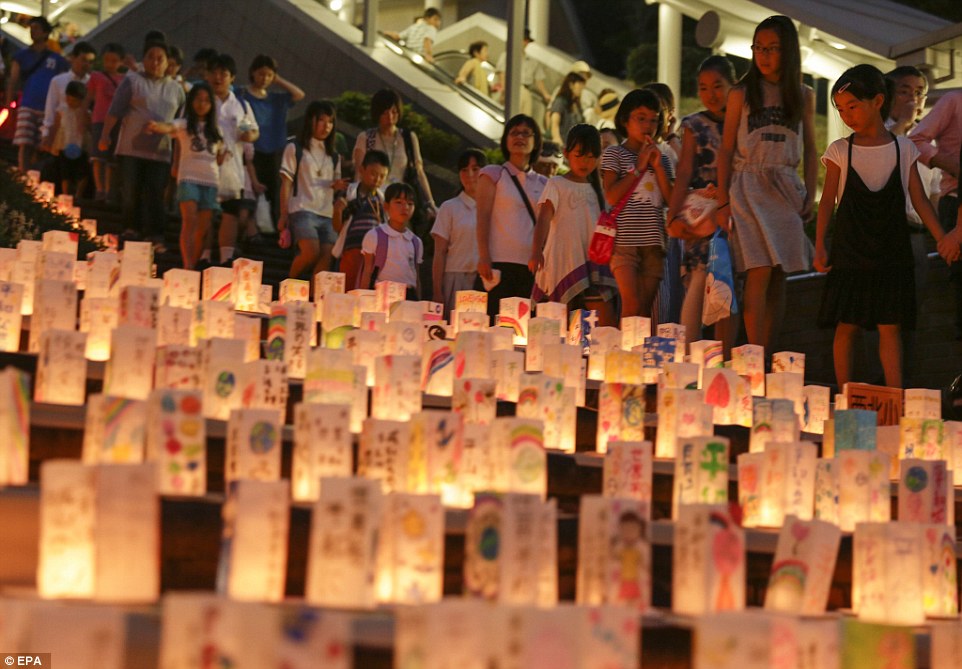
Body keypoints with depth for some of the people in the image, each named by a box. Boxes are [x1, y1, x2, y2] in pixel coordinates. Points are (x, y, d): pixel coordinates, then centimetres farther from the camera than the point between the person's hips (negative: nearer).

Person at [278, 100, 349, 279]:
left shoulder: (333, 156, 19)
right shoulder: (295, 149, 5)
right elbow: (286, 182, 1)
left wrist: (337, 186, -2)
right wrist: (283, 214, -6)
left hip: (327, 213, 5)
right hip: (302, 210, -5)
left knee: (326, 258, -10)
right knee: (311, 252, -22)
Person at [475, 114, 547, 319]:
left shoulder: (543, 183, 18)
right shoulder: (493, 174, 9)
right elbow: (483, 218, 1)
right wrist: (484, 257, -11)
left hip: (531, 266, 3)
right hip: (499, 263, -3)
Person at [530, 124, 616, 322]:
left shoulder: (597, 189, 17)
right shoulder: (556, 184, 2)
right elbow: (544, 218, -12)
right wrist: (536, 251, -27)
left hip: (592, 261, 4)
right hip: (563, 261, -4)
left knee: (607, 322, -8)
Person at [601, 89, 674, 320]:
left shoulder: (662, 158, 17)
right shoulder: (613, 154, 4)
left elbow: (672, 199, 7)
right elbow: (611, 196, -8)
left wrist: (658, 166, -1)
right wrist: (638, 167, -5)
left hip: (654, 242, 4)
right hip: (624, 241, -4)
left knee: (646, 308, 3)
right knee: (632, 305, -14)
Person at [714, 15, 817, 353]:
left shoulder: (803, 96, 11)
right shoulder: (742, 94, 4)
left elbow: (810, 151, 14)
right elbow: (726, 149, 3)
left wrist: (810, 197, 4)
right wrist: (723, 201, -4)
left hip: (786, 188, 3)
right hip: (749, 185, -3)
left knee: (778, 276, 2)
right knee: (760, 272, -14)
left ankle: (768, 355, 6)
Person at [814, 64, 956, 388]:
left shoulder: (903, 149, 4)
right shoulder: (839, 151, 2)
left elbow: (919, 200, 4)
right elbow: (828, 201, 2)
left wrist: (942, 238, -6)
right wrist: (819, 246, -7)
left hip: (892, 253, 0)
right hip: (849, 253, 0)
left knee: (890, 327, -1)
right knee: (846, 326, 1)